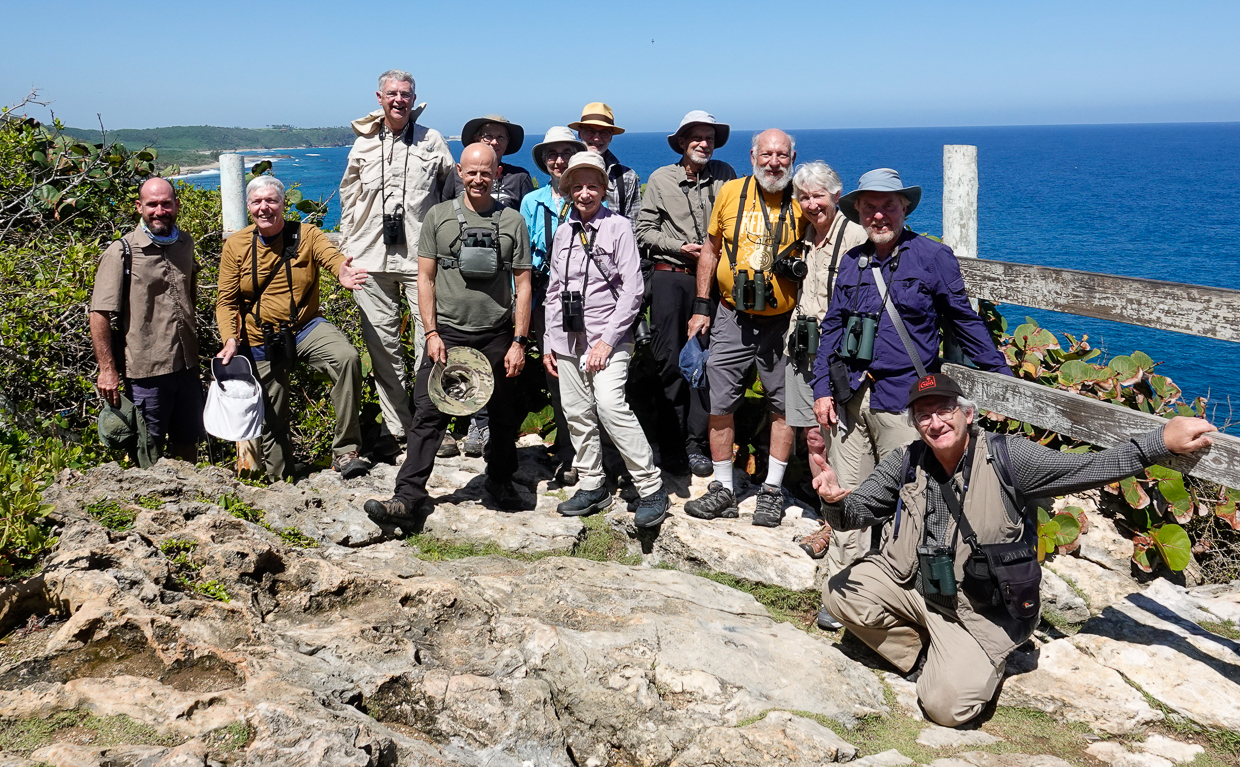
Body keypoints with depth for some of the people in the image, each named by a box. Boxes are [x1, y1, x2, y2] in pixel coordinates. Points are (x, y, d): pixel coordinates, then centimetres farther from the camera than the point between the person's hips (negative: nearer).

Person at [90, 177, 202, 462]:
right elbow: (100, 314, -12)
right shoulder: (122, 253, -10)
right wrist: (107, 370, -15)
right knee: (148, 453, 5)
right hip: (145, 371, -5)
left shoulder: (185, 244, 8)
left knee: (187, 441, 18)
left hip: (187, 366, 5)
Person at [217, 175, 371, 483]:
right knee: (272, 419, 9)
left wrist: (342, 272, -51)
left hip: (307, 327, -1)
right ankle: (279, 481, 33)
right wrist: (230, 339, -17)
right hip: (261, 342, 1)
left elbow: (330, 254, -26)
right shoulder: (235, 246, -1)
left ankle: (345, 452, -23)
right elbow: (226, 301, 1)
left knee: (348, 358, -32)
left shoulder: (306, 235, -5)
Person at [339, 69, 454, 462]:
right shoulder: (363, 144, 13)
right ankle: (396, 425, 12)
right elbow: (349, 198, 19)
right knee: (382, 343, 3)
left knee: (431, 339, -5)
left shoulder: (431, 140, 7)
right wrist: (346, 250, 15)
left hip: (422, 256, -2)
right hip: (372, 257, 3)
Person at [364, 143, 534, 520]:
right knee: (428, 412, -6)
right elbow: (425, 279, 4)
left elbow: (523, 285, 4)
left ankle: (501, 482, 30)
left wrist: (519, 341, -3)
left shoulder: (512, 221, 4)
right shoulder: (439, 216, 4)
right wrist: (432, 334, -5)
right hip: (448, 333, -1)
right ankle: (409, 496, -3)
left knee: (504, 415, 10)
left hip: (496, 336, 1)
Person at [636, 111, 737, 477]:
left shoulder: (724, 175, 8)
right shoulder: (661, 179, 5)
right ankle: (671, 444, 9)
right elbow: (645, 231, 4)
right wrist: (680, 247, -7)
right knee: (670, 360, -1)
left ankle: (696, 443, 8)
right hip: (670, 275, -1)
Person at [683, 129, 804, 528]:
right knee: (720, 403, 3)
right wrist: (700, 307, 6)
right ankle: (723, 490, 16)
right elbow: (710, 249, 10)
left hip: (783, 320, -1)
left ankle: (772, 490, 19)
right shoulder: (731, 192, 1)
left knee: (783, 405, 6)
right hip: (733, 317, 1)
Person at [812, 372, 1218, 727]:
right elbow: (857, 511, -5)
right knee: (843, 592, -15)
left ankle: (980, 662, 19)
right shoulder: (905, 464, -6)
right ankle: (920, 654, 8)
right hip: (908, 583, 4)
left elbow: (1089, 468, -13)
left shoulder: (1006, 457, -15)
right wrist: (835, 500, -29)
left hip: (978, 612, -3)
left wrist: (1162, 441, -21)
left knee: (948, 705, -17)